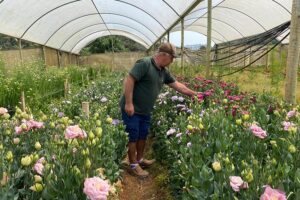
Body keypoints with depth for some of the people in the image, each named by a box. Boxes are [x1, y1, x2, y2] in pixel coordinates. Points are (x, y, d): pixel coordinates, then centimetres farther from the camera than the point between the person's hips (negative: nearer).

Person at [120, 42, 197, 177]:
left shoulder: (164, 71, 7)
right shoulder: (144, 64, -20)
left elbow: (176, 85, 17)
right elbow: (129, 80, -24)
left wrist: (192, 94, 19)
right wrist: (129, 103, -25)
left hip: (145, 110, 9)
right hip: (132, 109, -8)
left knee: (143, 135, 19)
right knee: (133, 136, 3)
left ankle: (140, 159, 38)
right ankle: (134, 165, 19)